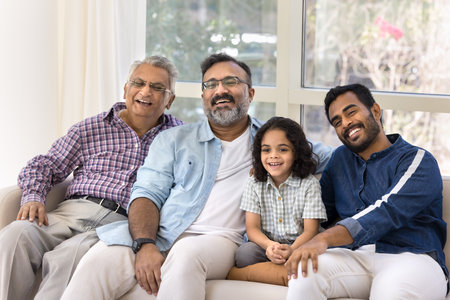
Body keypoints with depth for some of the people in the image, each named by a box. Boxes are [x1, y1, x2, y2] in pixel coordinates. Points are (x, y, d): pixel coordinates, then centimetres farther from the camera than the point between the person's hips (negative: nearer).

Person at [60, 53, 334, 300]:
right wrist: (146, 245, -13)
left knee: (186, 255, -38)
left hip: (220, 238, -1)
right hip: (159, 233, 1)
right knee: (100, 260, -30)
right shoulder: (173, 140, 21)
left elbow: (333, 157, 24)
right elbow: (147, 193, 8)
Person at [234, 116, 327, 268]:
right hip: (265, 245, 1)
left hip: (298, 246, -1)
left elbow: (310, 230, -7)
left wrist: (291, 250, -31)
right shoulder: (254, 184, 5)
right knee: (245, 251, -31)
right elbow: (252, 228, -2)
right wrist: (269, 245, -26)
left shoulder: (309, 184, -1)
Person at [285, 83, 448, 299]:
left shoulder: (418, 161, 2)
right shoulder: (341, 158, 26)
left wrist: (325, 238, -30)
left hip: (411, 258, -5)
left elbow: (388, 212, -15)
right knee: (305, 269, -28)